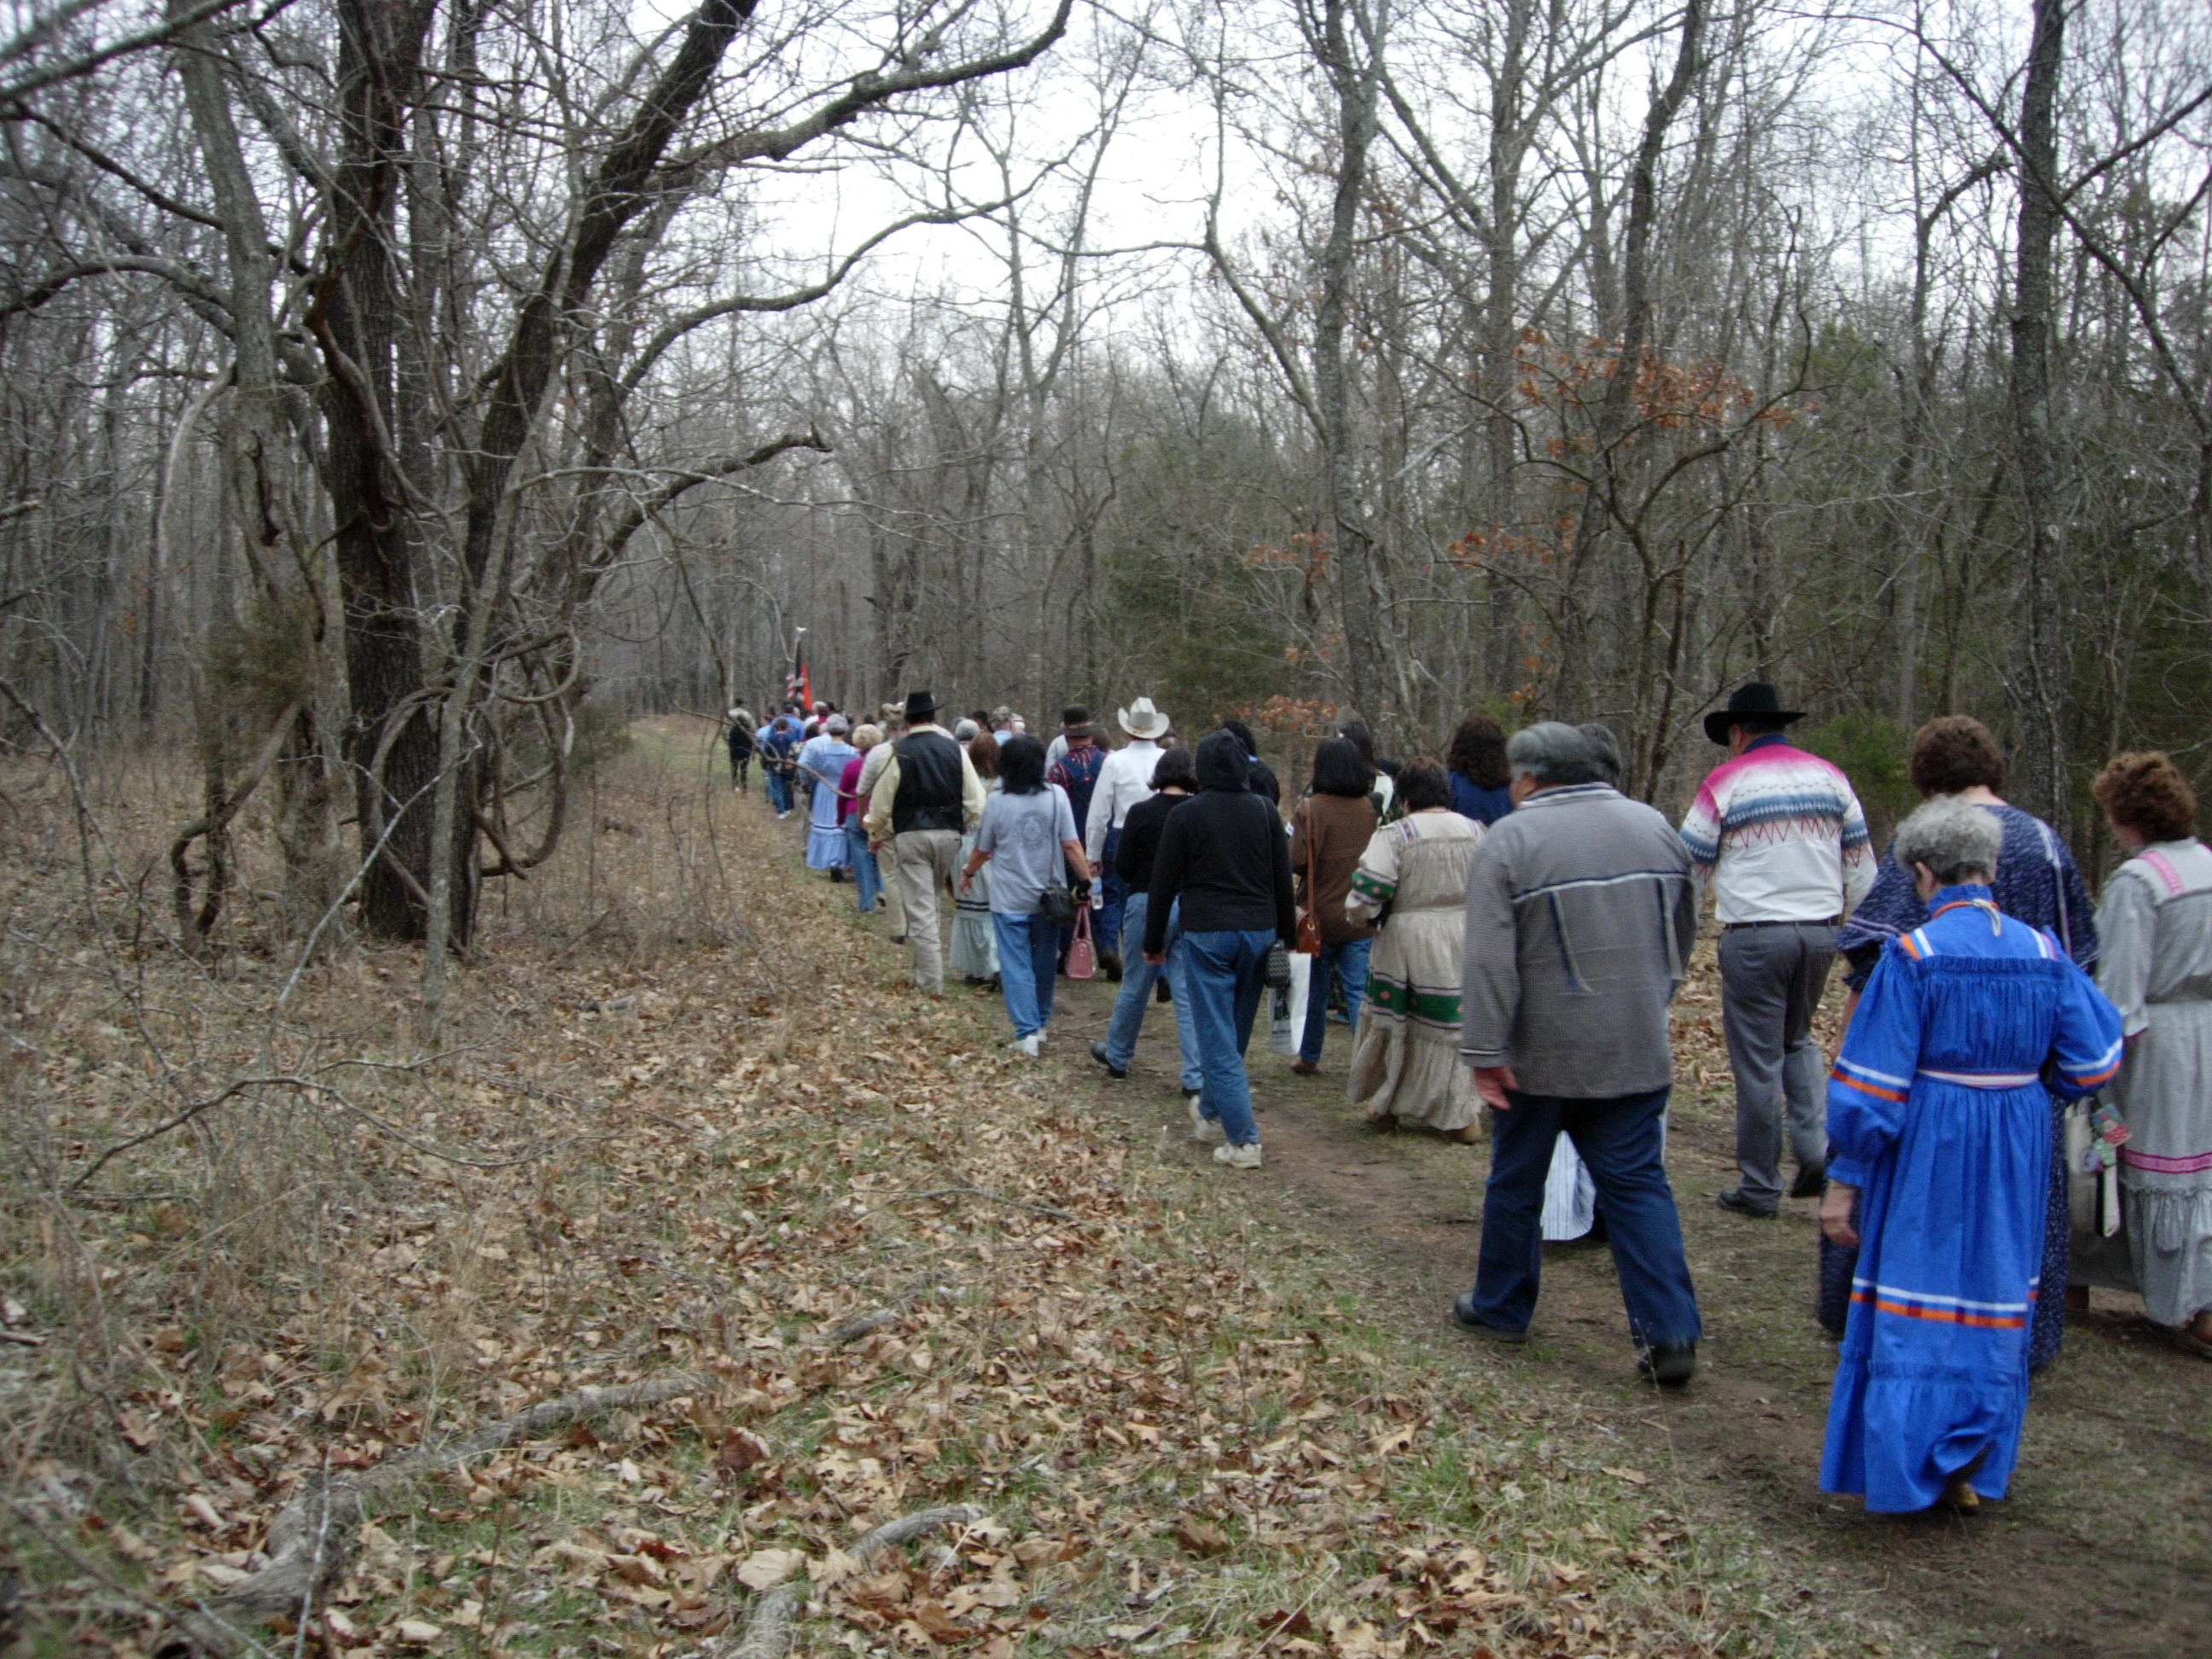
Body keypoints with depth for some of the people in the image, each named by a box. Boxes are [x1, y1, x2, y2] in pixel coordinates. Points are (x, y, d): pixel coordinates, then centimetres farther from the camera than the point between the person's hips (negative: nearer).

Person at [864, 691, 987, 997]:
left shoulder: (898, 752, -8)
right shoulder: (955, 750, 0)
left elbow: (881, 802, -2)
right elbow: (975, 801, -1)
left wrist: (876, 835, 15)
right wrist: (968, 829, 14)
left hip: (910, 836, -3)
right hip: (948, 834, 3)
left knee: (920, 910, 0)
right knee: (931, 901, 21)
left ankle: (932, 984, -1)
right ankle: (925, 969, 27)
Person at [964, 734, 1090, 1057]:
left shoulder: (998, 802, -7)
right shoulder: (1056, 796, -6)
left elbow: (982, 850, 5)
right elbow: (1071, 845, -10)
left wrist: (968, 874, 23)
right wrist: (1086, 881, -3)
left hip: (1010, 900, -2)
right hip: (1048, 897, 2)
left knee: (1016, 966, 2)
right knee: (1045, 963, 17)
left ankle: (1027, 1032, -5)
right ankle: (1040, 1024, 28)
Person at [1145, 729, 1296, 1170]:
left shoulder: (1185, 815, -4)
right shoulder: (1265, 812, 6)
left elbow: (1164, 883, -1)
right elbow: (1283, 880, 10)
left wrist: (1154, 942, 7)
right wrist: (1287, 933, 19)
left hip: (1207, 933, -4)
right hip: (1258, 930, 4)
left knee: (1217, 1038, -3)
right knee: (1235, 1032, 18)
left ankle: (1243, 1140, -9)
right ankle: (1210, 1112, 35)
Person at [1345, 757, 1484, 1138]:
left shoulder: (1394, 836, -12)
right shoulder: (1476, 832, 4)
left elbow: (1366, 893, -16)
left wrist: (1363, 916, 4)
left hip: (1409, 940, -4)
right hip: (1466, 942, 4)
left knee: (1394, 1021, 12)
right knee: (1458, 1022, 11)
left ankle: (1387, 1107, 25)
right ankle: (1463, 1115, 14)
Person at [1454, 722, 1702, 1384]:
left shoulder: (1509, 840, -10)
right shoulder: (1652, 825, 5)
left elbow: (1490, 961, -17)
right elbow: (1684, 933, 15)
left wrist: (1485, 1051, -14)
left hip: (1541, 1055, -4)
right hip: (1638, 1050, 4)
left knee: (1516, 1181, 13)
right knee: (1637, 1183, 7)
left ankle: (1501, 1308, 27)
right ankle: (1670, 1333, 0)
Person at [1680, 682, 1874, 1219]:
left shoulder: (1725, 781, -4)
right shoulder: (1828, 775, 7)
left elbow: (1691, 869, 0)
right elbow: (1860, 862, 11)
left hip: (1754, 934, -4)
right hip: (1820, 930, 5)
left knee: (1757, 1059, 3)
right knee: (1797, 1039, 24)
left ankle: (1759, 1188, 9)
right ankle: (1813, 1145, 6)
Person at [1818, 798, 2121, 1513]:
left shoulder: (1912, 955, -15)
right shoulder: (2044, 953, -2)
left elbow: (1872, 1087, -15)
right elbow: (2091, 1065, 3)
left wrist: (1844, 1178, -8)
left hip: (1930, 1154, -4)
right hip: (2014, 1157, 4)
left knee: (1915, 1304, 7)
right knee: (1993, 1301, 16)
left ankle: (1906, 1472, 11)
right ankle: (1970, 1469, 24)